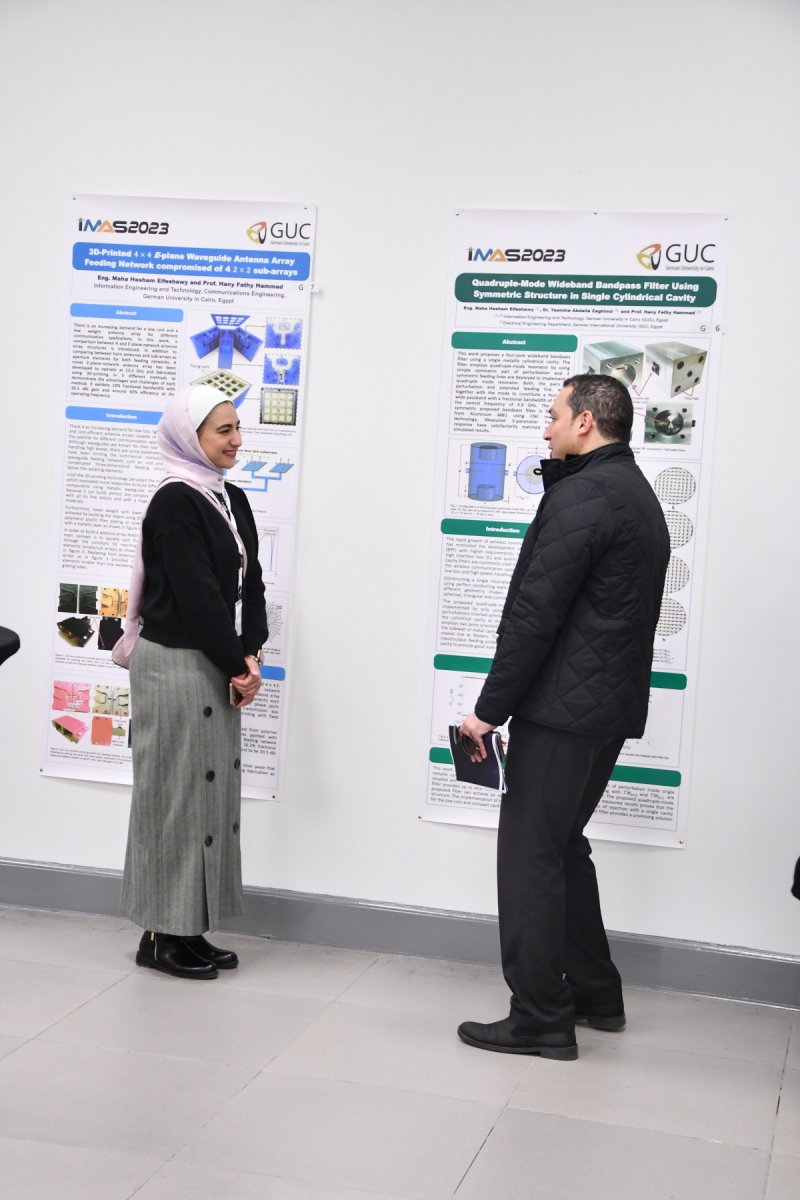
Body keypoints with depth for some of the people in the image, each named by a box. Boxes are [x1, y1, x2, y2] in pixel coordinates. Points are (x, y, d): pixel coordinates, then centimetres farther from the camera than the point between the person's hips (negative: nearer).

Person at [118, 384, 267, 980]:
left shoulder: (233, 500, 12)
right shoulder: (174, 502, -13)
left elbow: (250, 583, 10)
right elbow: (196, 594, -17)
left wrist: (249, 656, -3)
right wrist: (238, 665, -12)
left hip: (220, 667, 8)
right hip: (175, 663, -8)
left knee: (214, 790, 11)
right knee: (176, 791, -1)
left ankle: (190, 927, 20)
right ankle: (162, 934, 9)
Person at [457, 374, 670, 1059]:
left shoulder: (581, 497, -15)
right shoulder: (638, 495, 16)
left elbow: (534, 615, -18)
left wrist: (489, 709, -13)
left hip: (561, 709, -10)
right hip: (610, 708, 10)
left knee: (530, 857, -2)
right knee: (562, 847, 20)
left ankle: (539, 1019, 5)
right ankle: (594, 993, 29)